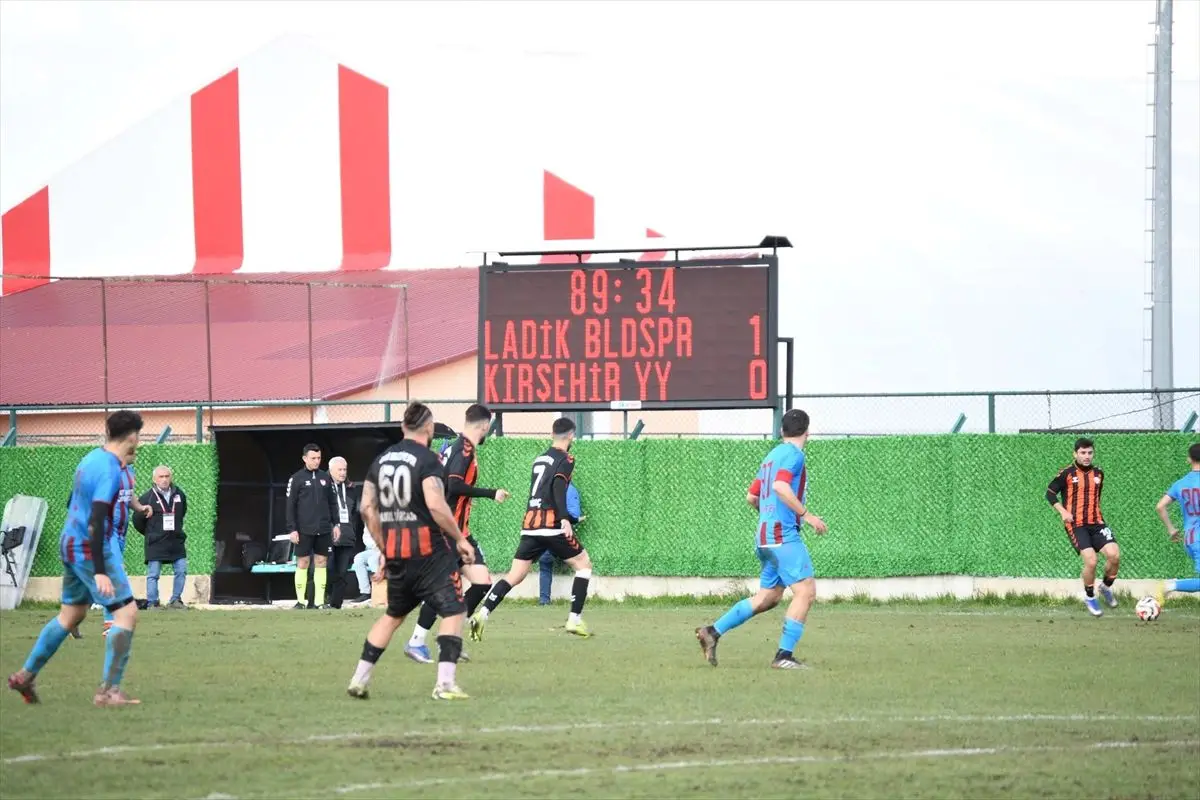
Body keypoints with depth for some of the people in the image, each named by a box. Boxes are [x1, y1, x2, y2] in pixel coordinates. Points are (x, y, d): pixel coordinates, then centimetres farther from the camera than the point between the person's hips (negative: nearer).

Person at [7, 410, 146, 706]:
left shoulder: (91, 459, 9)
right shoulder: (110, 471, -19)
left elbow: (74, 503, 23)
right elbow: (96, 520, -26)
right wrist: (100, 572, -29)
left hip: (70, 546, 10)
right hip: (92, 551, -10)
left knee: (70, 615, 21)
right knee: (127, 613, -8)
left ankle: (26, 676, 27)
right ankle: (108, 690, -12)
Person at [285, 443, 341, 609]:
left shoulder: (326, 478, 10)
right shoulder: (297, 479, -1)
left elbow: (332, 503, 16)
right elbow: (290, 506, -2)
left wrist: (336, 524, 10)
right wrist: (292, 529, -8)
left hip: (323, 529, 4)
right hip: (304, 530, -4)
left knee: (321, 563, 3)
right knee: (302, 563, -1)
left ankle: (319, 600, 7)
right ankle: (300, 601, 3)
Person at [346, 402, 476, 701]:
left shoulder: (382, 459, 10)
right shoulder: (427, 459, -10)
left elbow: (367, 508, 12)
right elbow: (436, 505, -21)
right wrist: (460, 539, -10)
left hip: (395, 551, 7)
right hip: (429, 550, -7)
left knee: (393, 615, 21)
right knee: (454, 610, -1)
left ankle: (359, 679, 18)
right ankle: (445, 683, -13)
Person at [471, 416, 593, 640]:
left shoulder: (539, 459, 20)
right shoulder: (565, 459, -2)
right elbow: (558, 486, -17)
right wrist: (565, 519, -27)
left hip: (529, 526, 6)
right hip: (551, 524, -6)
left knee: (514, 576, 3)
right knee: (583, 563, 10)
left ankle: (482, 614, -15)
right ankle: (575, 620, 4)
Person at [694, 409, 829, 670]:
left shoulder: (772, 455, 20)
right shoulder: (794, 455, -7)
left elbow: (751, 497, 24)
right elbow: (780, 487, -23)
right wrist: (806, 514, -20)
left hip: (765, 534, 9)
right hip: (784, 533, -9)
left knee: (768, 597, 14)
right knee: (805, 590, -12)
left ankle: (713, 631, 12)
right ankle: (784, 655, -18)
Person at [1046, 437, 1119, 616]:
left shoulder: (1098, 473, 11)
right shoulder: (1067, 474, -3)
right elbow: (1050, 493, 3)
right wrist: (1063, 511, -10)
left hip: (1096, 523, 4)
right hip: (1076, 525, -4)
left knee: (1114, 555, -15)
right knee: (1091, 561, -20)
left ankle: (1106, 588, 14)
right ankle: (1090, 597, 6)